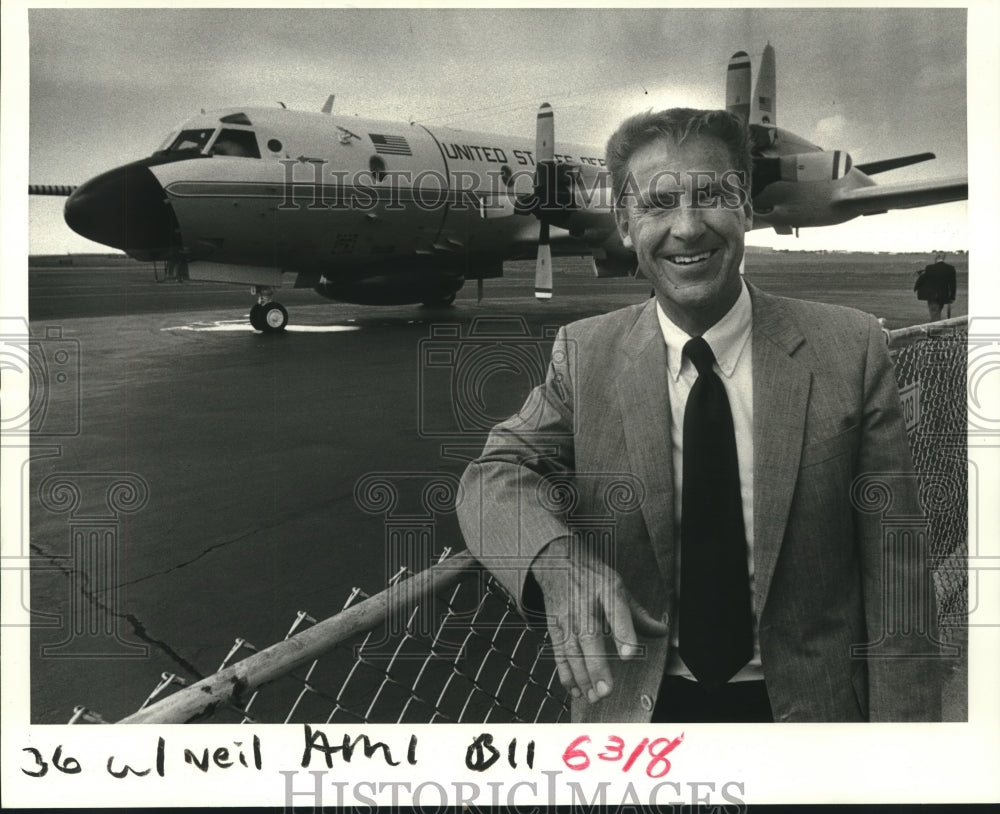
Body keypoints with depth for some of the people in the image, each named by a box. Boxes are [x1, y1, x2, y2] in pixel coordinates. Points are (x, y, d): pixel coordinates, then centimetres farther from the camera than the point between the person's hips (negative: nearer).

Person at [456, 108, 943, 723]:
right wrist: (557, 561, -32)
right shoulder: (584, 355, -6)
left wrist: (902, 721, -12)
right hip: (640, 704, 1)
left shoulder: (850, 349, -12)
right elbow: (498, 473, -11)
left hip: (808, 705, -1)